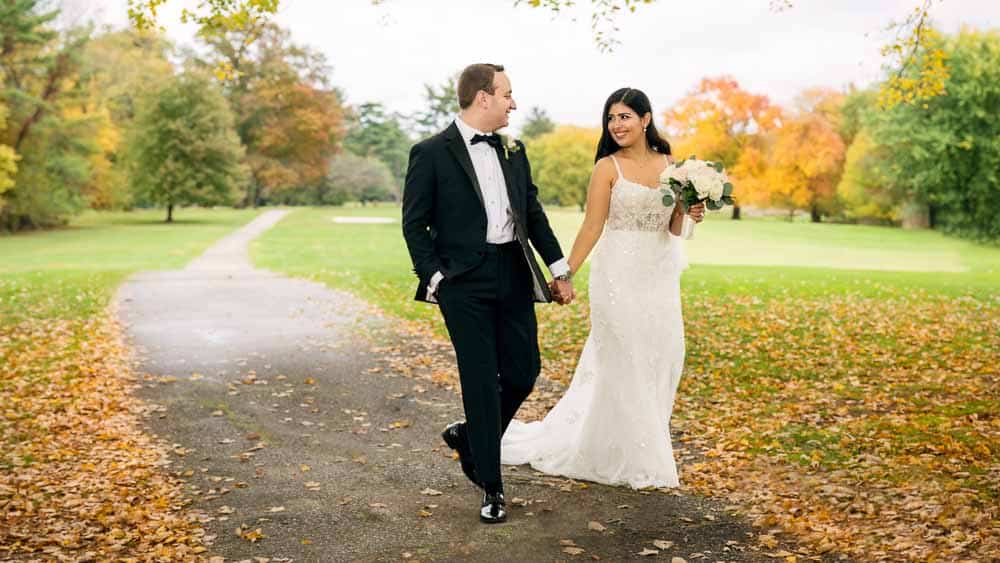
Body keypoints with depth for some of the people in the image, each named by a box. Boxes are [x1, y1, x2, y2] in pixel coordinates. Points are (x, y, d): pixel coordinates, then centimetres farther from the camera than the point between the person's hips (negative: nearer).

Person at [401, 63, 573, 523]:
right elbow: (414, 225, -5)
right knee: (481, 381, -1)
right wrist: (434, 278, -10)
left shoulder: (513, 151, 12)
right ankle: (491, 486, 12)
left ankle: (469, 436, 33)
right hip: (465, 283, -6)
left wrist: (559, 268, 11)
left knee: (524, 371, 6)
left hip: (515, 277, 6)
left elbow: (534, 212, 16)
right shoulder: (431, 153, -6)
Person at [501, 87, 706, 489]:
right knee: (623, 364, 2)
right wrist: (565, 275, -12)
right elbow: (592, 227, -7)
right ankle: (630, 459, 16)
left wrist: (688, 215, -9)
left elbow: (673, 230, 11)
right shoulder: (608, 167, -5)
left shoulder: (669, 165, 8)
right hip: (619, 275, -5)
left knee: (662, 361, 7)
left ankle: (646, 444, 26)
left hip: (659, 277, 5)